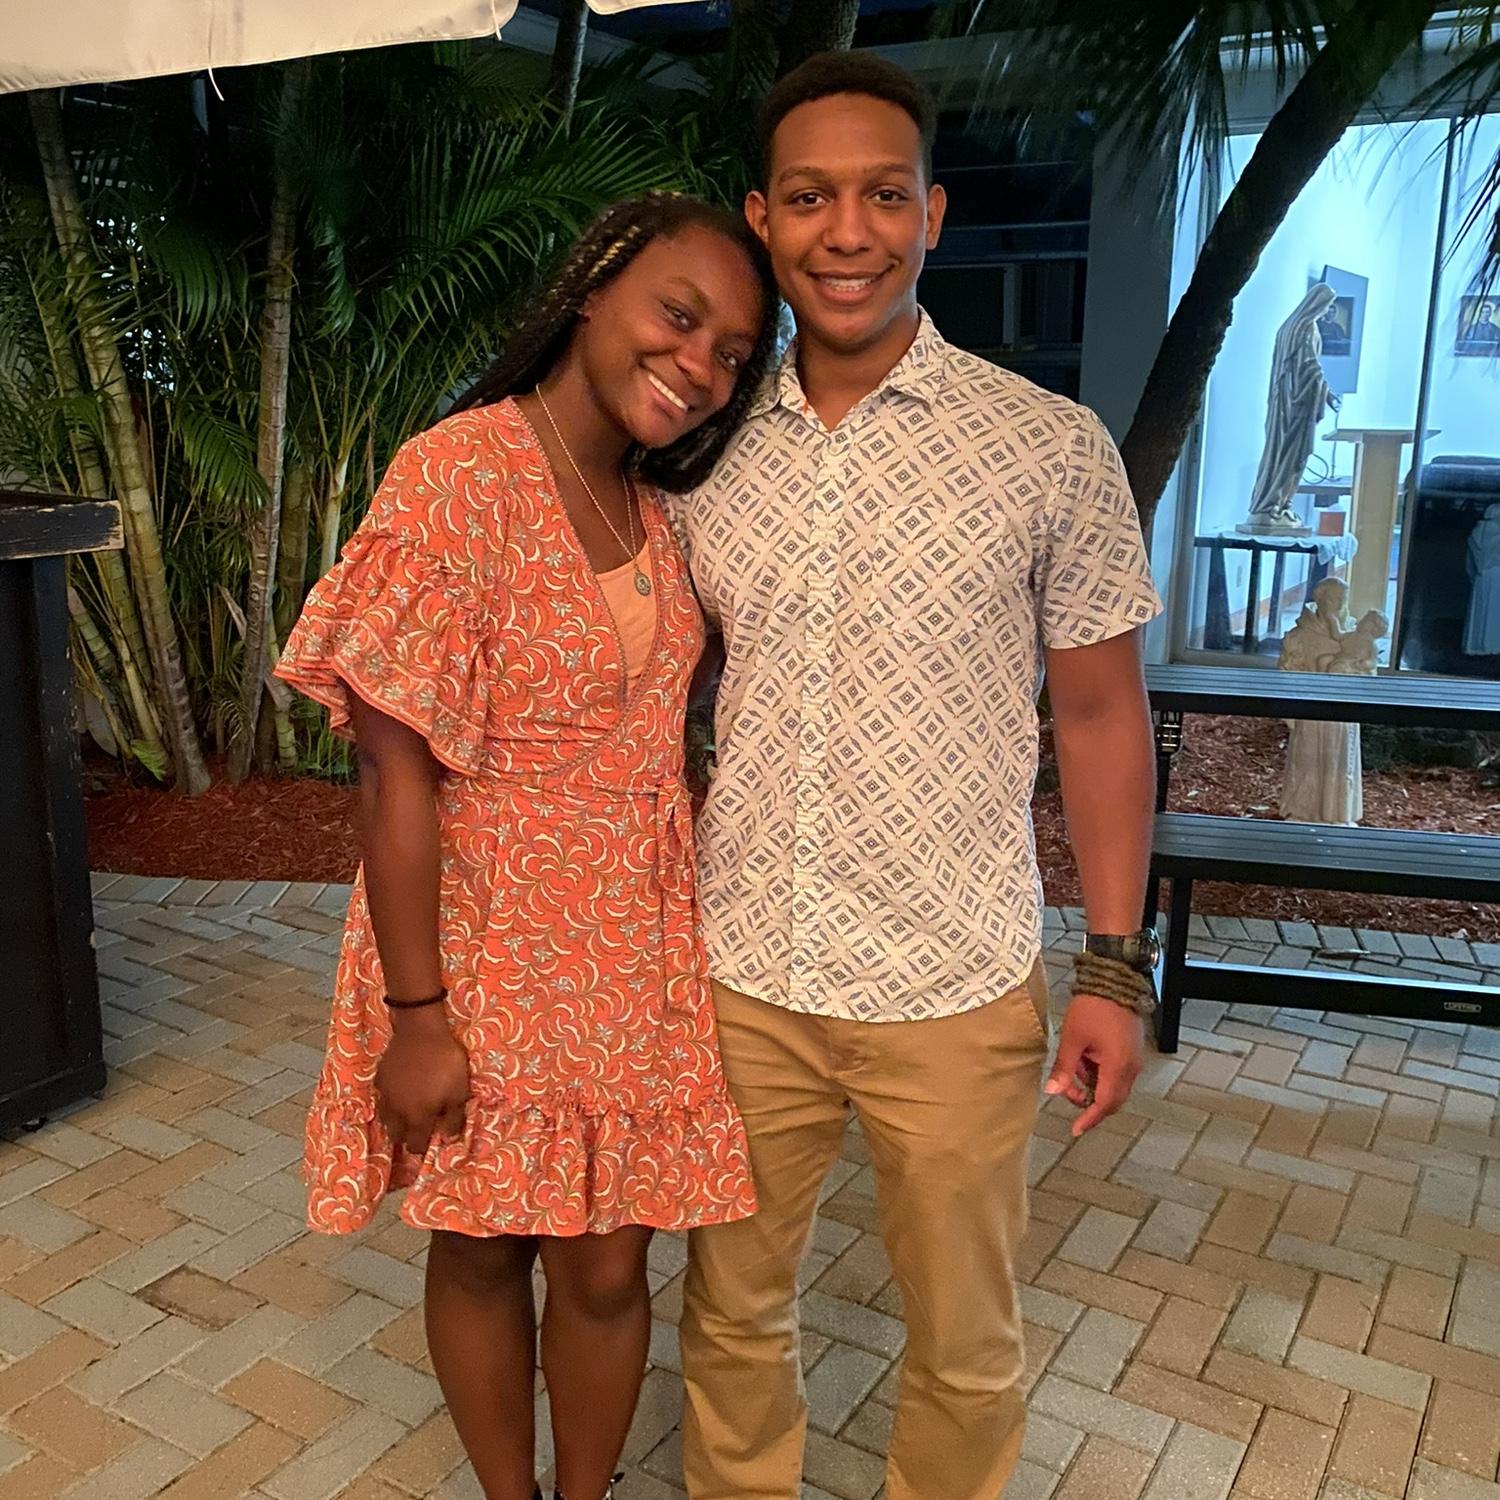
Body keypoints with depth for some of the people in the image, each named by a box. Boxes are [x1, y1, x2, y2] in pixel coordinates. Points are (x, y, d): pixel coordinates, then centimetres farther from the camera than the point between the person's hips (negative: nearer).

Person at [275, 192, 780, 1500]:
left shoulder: (655, 504, 5)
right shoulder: (459, 476, -17)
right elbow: (396, 770, -18)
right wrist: (417, 1016, -16)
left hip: (634, 959, 6)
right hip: (490, 956, -5)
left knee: (607, 1268, 14)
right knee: (482, 1248, 17)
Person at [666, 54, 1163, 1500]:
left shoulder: (1049, 448, -8)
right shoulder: (706, 455, 1)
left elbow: (1101, 713, -2)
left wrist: (1115, 966, -3)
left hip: (958, 991, -2)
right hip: (736, 979, 3)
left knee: (962, 1340, 17)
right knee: (731, 1311, 20)